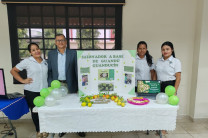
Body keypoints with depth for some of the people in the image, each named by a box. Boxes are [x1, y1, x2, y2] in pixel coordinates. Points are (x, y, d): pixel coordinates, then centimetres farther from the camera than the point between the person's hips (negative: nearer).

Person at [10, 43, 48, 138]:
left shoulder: (45, 61, 8)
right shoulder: (27, 61, -4)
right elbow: (13, 70, 2)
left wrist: (49, 86, 8)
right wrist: (23, 80, -5)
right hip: (31, 91, -2)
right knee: (34, 111, 9)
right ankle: (38, 130, 29)